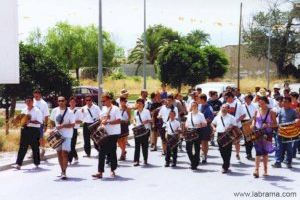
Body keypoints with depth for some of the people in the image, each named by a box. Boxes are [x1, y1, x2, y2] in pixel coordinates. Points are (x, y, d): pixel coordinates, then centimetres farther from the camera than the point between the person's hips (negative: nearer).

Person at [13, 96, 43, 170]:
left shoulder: (37, 111, -4)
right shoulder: (24, 110, 13)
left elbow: (39, 121, -11)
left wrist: (30, 121, -23)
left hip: (34, 130, -4)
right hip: (25, 129, 4)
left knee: (35, 147, 6)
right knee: (22, 147, -1)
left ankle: (36, 163, 21)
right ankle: (18, 164, -4)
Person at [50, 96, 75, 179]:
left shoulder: (70, 112, -10)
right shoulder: (55, 111, 3)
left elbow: (73, 125, -11)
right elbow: (52, 122, 15)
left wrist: (63, 126, -22)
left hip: (66, 136, -5)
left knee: (64, 153, -14)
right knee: (59, 153, 10)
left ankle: (64, 172, -9)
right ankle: (62, 171, 23)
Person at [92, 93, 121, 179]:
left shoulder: (115, 109, -10)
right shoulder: (103, 108, 12)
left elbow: (119, 121, -18)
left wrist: (108, 122, -25)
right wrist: (101, 124, 2)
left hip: (113, 134, -6)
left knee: (112, 152, 4)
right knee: (101, 152, 0)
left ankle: (112, 170, 19)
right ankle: (100, 172, -2)